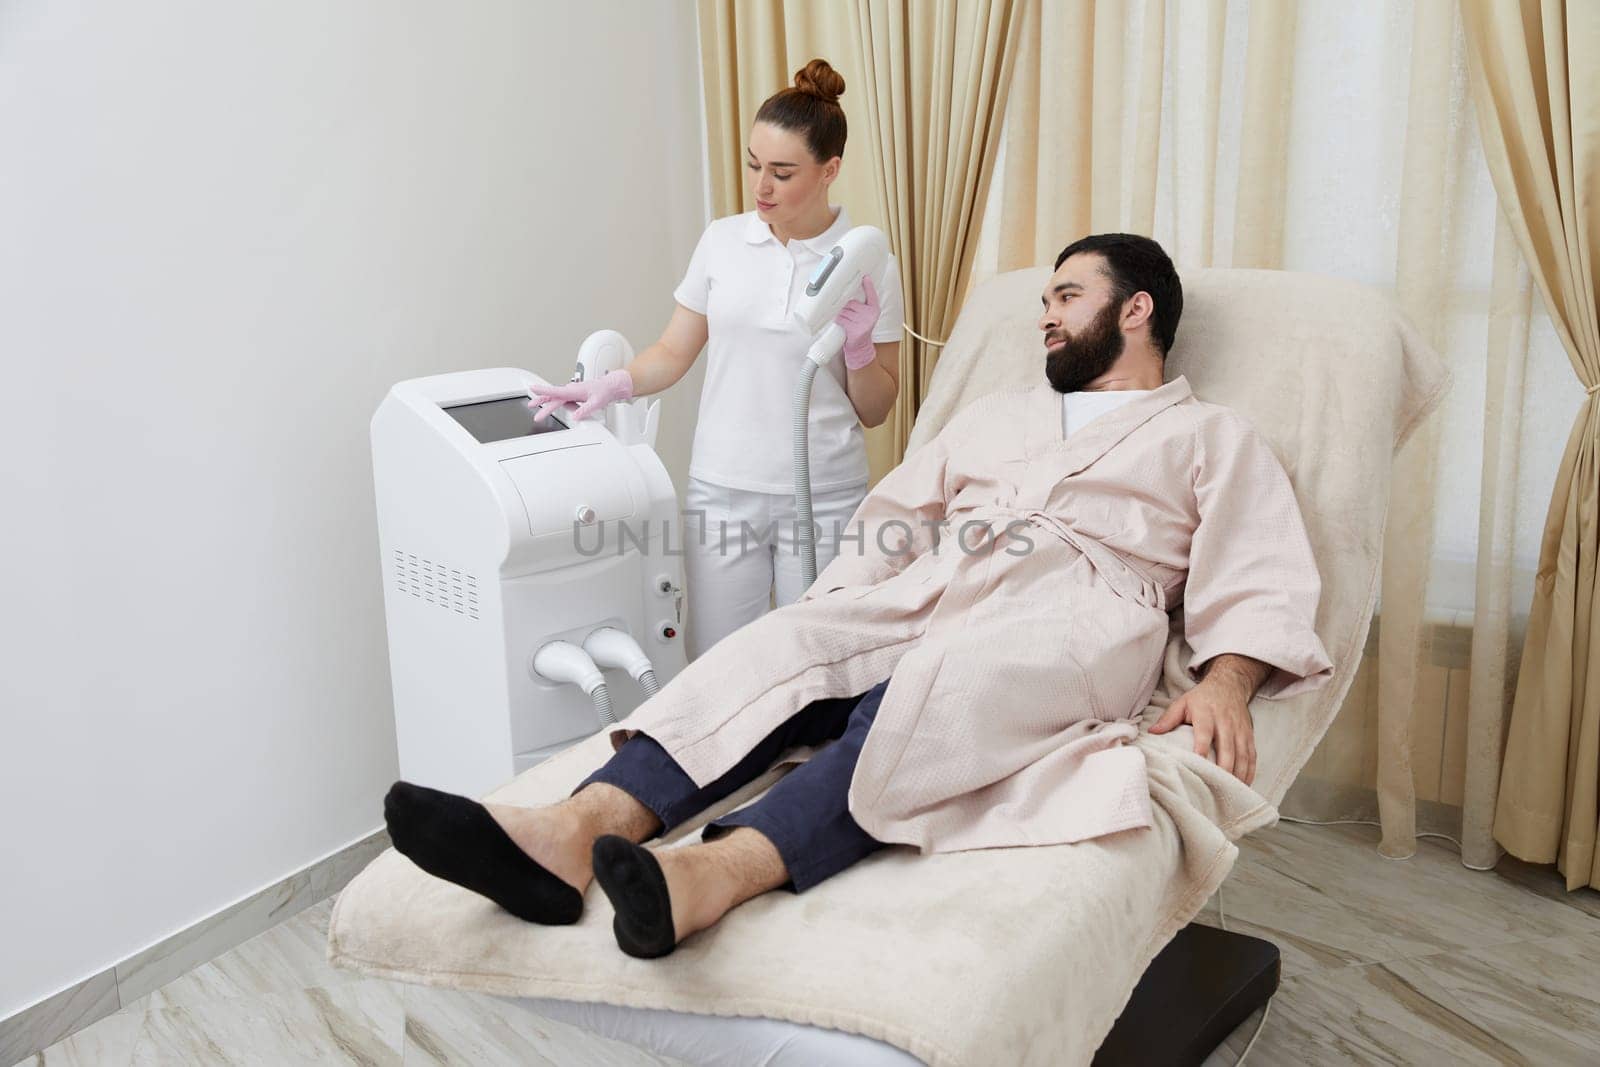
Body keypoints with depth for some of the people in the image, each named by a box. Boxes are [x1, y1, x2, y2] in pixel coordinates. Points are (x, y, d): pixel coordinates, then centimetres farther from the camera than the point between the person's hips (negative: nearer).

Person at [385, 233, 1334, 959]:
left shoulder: (1212, 438, 20)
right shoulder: (994, 416, 32)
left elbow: (1262, 583, 5)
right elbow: (893, 522, 22)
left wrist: (1227, 681, -17)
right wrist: (824, 616, 3)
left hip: (1072, 619, -4)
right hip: (930, 595, 4)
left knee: (941, 681, -37)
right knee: (787, 644, -25)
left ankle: (718, 870, -55)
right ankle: (576, 832, -44)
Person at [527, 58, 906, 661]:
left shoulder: (870, 266, -3)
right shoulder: (722, 241, 2)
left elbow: (875, 412, 2)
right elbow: (675, 352, 8)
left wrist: (859, 346, -15)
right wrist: (616, 384, -10)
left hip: (823, 499, -1)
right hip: (722, 492, 2)